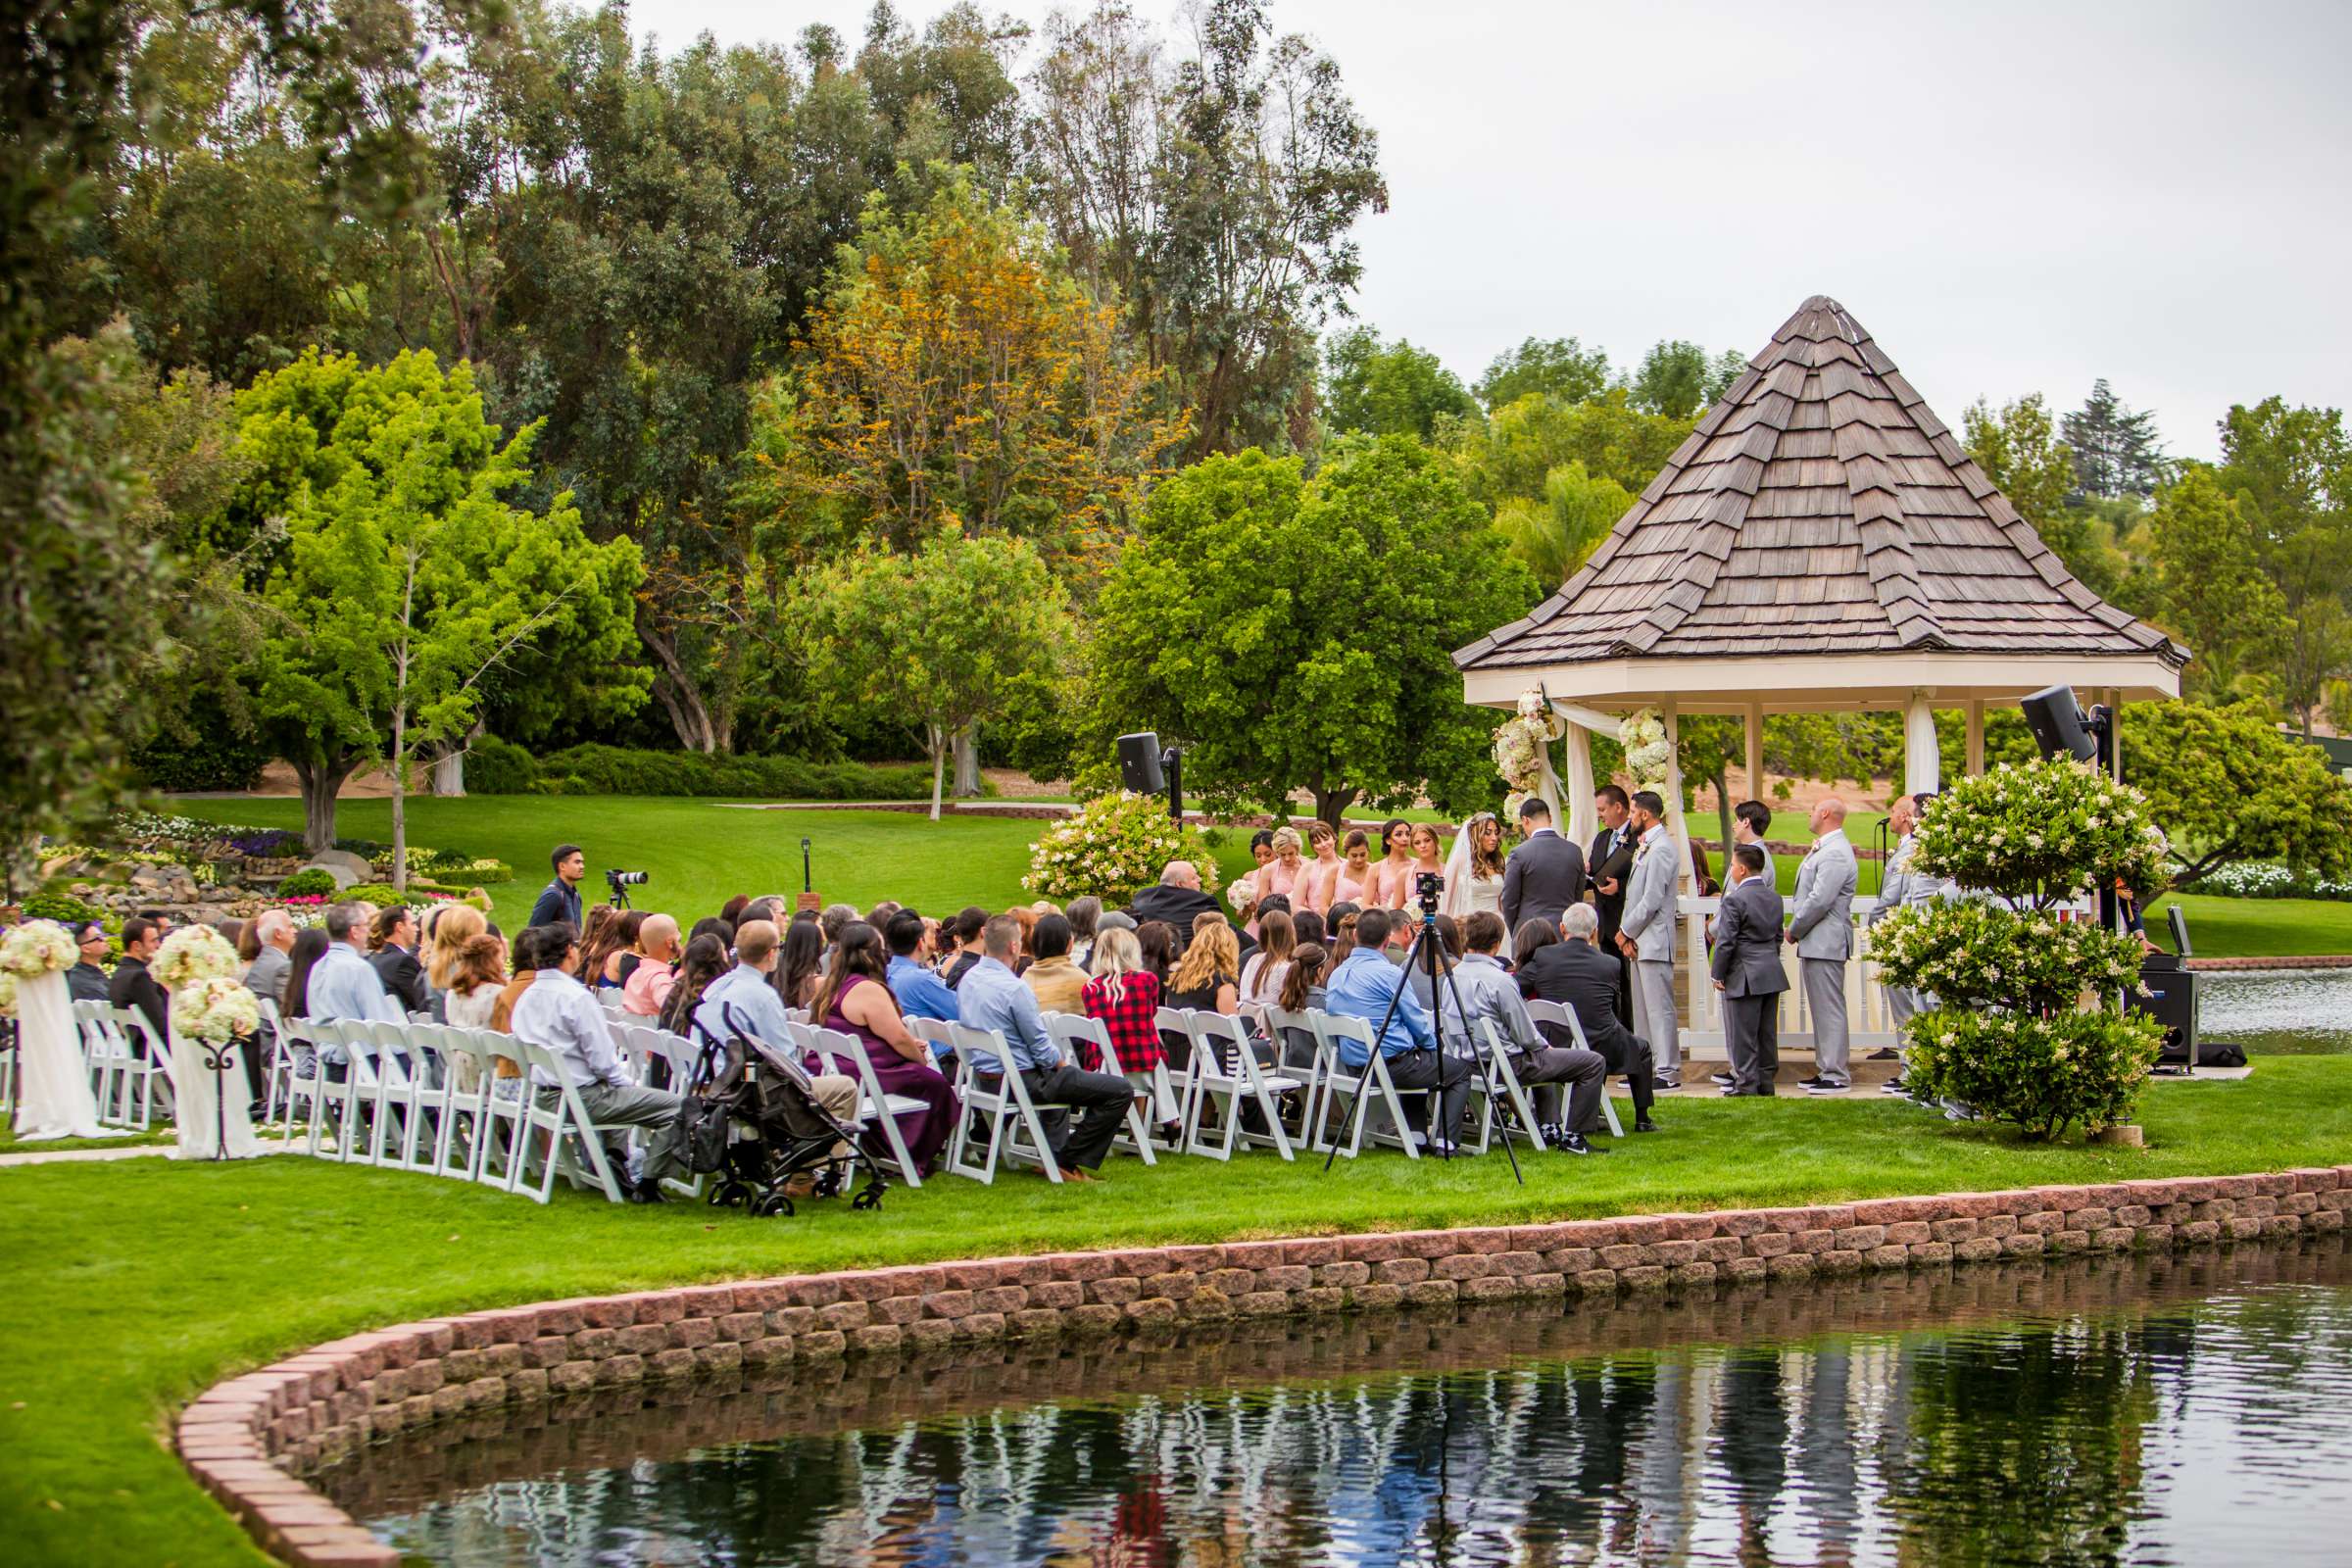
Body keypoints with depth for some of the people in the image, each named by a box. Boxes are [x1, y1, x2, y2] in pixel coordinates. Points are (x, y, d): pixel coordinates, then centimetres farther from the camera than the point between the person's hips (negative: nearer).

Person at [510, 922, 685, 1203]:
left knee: (613, 1093, 38)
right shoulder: (576, 998, -20)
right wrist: (626, 1083, -1)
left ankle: (615, 1159, 28)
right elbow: (602, 1059, -21)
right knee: (673, 1107, -7)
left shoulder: (526, 998, 6)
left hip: (545, 1095, 10)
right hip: (582, 1096, -10)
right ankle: (646, 1187, -2)